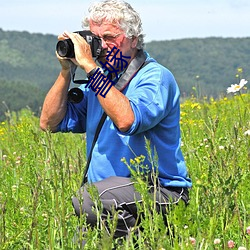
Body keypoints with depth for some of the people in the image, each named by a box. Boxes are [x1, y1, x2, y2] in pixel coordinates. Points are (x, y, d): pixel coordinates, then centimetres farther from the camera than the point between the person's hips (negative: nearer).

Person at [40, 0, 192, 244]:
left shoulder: (156, 78, -8)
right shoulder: (98, 80, 14)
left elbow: (126, 121, -28)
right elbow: (50, 123, 12)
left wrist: (90, 67, -24)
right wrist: (66, 71, 2)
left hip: (160, 192, -6)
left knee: (87, 199, -32)